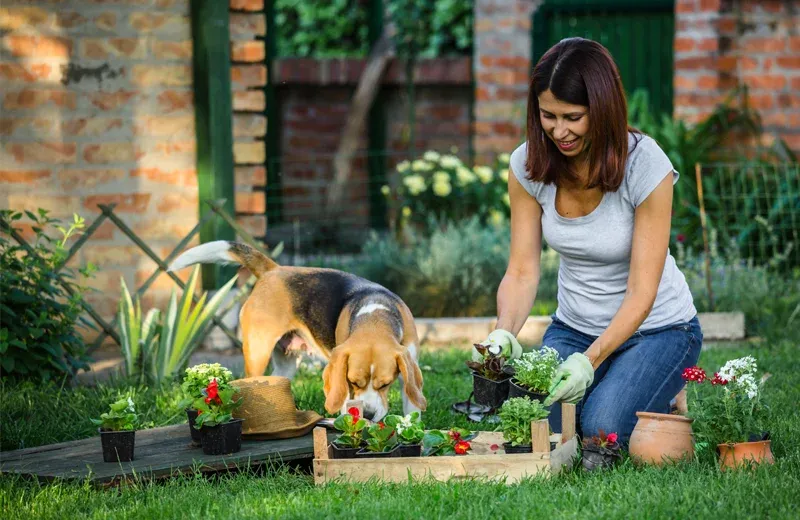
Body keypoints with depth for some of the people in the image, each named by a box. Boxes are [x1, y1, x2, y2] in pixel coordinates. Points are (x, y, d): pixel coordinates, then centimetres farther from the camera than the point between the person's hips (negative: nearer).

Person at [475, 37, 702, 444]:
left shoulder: (646, 165, -23)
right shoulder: (528, 165, -10)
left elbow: (641, 292, -23)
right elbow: (522, 272, -9)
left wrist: (590, 360, -35)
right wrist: (504, 333, -29)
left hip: (657, 329, -3)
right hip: (574, 328, 4)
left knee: (603, 429, -28)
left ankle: (660, 410, 7)